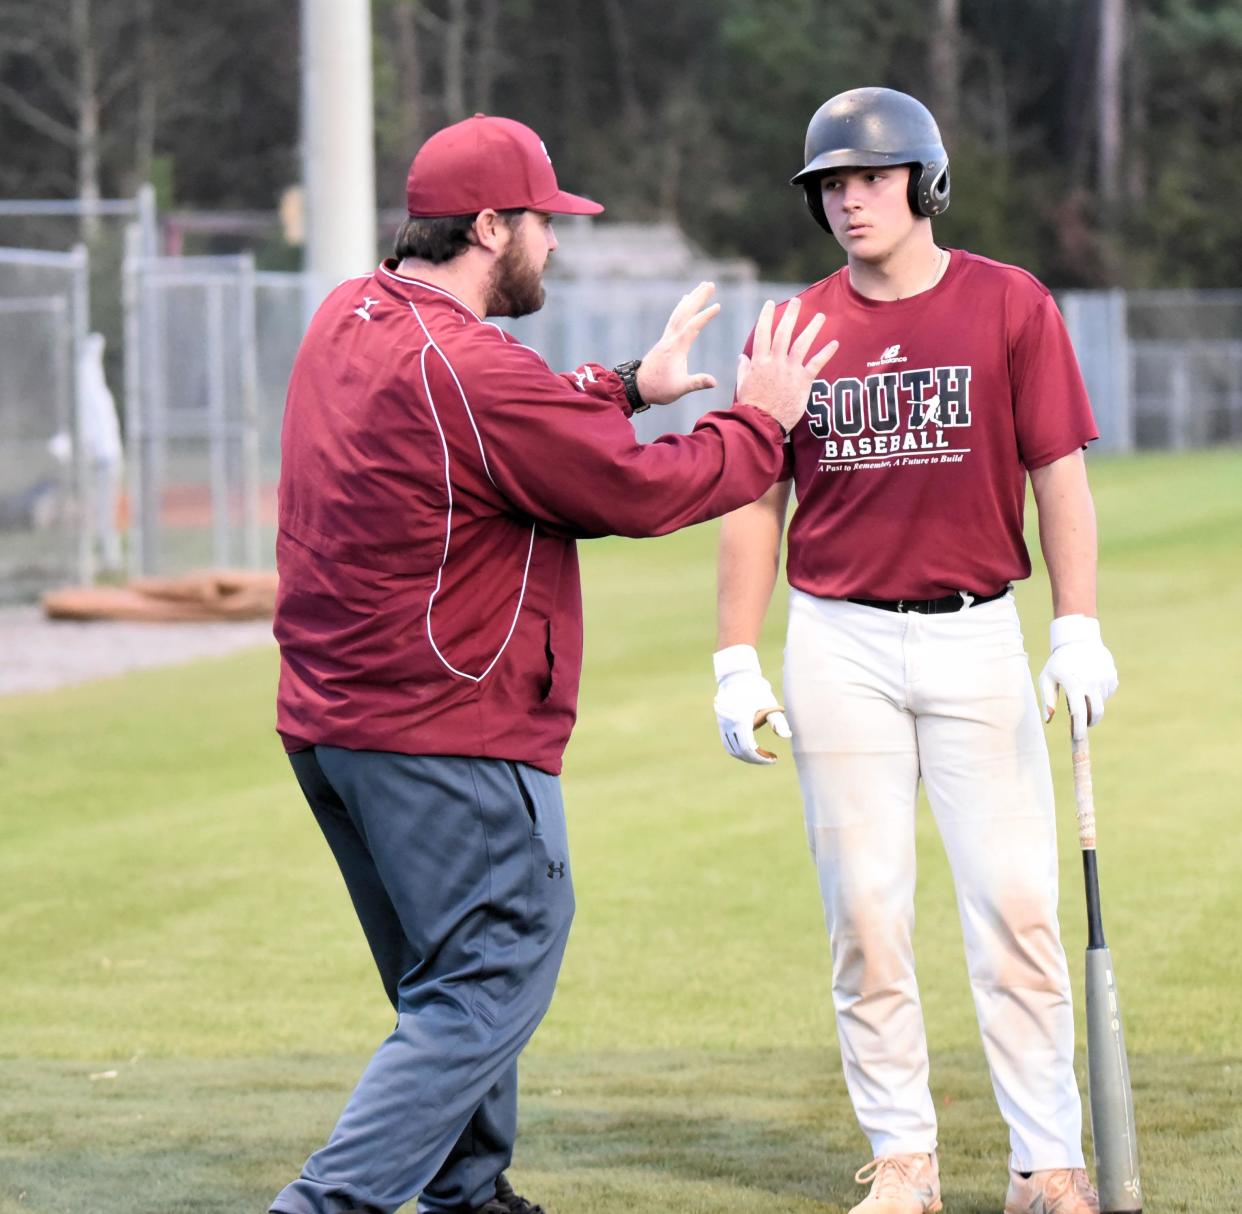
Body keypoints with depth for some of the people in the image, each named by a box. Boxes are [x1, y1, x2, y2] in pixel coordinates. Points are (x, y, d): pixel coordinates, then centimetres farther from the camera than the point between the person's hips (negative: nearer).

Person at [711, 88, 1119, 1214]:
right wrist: (737, 661, 2)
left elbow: (1059, 473, -1)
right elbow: (755, 502, 8)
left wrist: (1079, 628, -10)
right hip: (838, 645, 2)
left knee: (1016, 906, -4)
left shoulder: (1011, 306, 0)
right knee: (866, 912, 3)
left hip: (975, 635, -2)